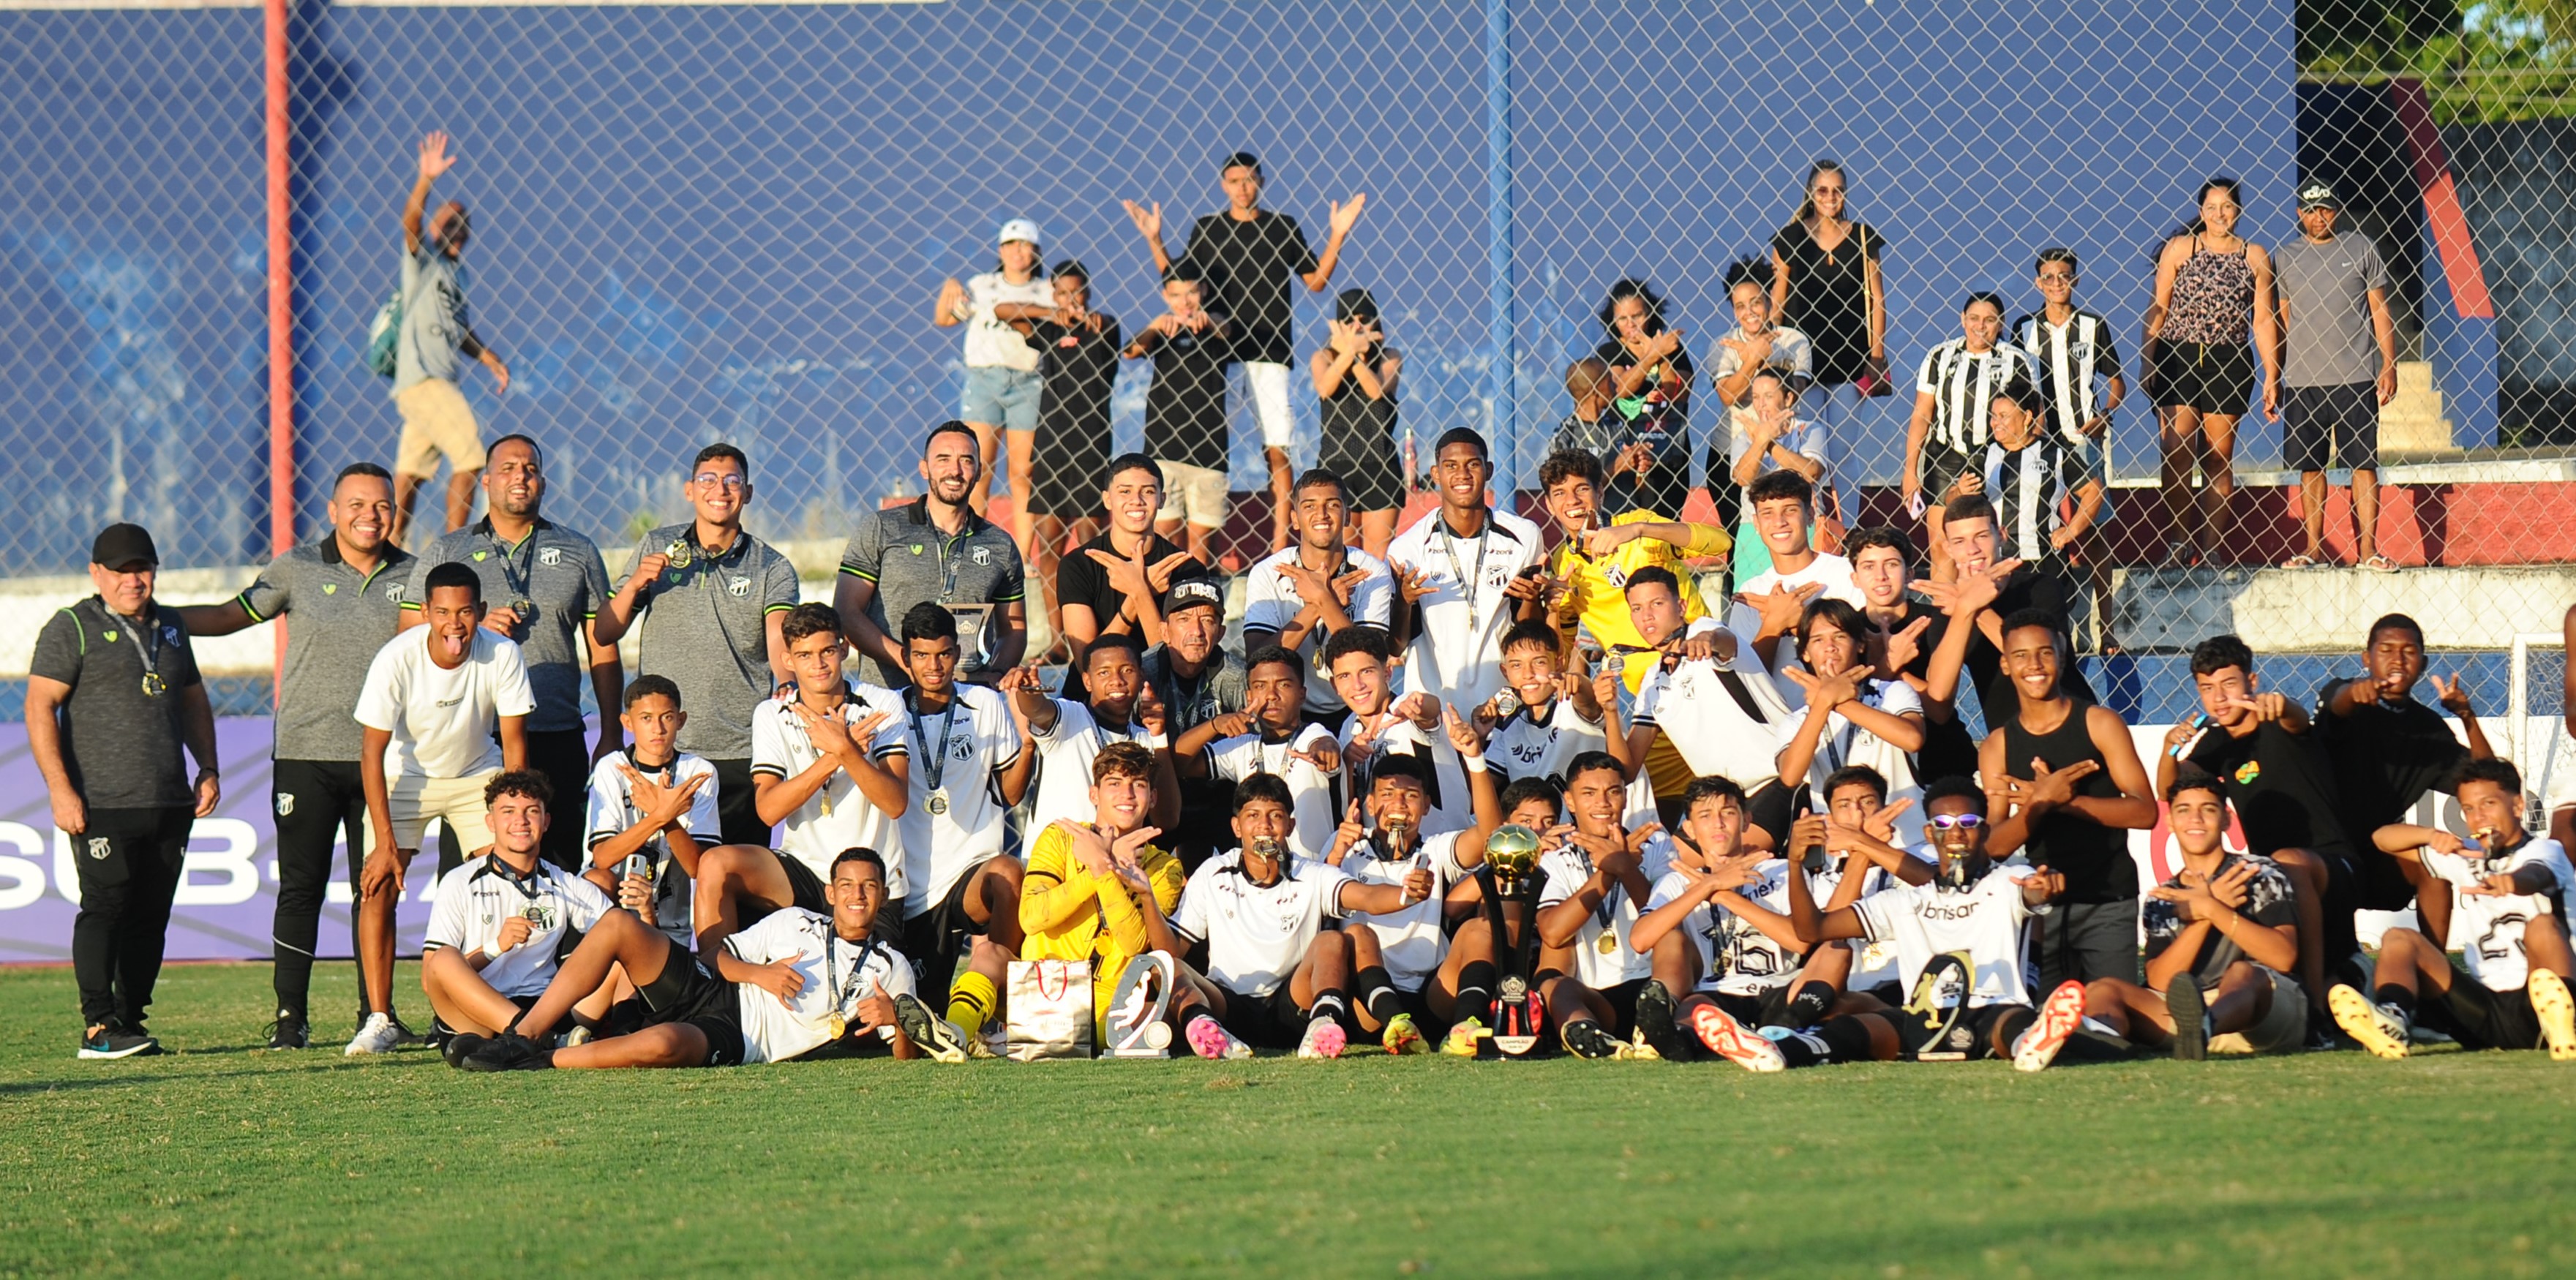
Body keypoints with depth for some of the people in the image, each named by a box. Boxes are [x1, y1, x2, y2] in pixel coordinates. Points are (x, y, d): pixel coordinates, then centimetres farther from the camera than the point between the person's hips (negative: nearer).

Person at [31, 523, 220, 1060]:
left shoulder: (169, 628, 19)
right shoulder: (72, 628, -2)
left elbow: (194, 702, 28)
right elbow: (40, 708, -8)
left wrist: (208, 769, 15)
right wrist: (59, 788, -17)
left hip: (169, 807, 6)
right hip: (103, 807, -6)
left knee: (151, 916, 5)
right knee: (106, 907, -10)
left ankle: (131, 1020, 11)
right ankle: (98, 1029, -10)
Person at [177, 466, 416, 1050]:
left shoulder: (412, 577, 8)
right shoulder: (298, 570, 4)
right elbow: (229, 616, 9)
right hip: (306, 757, -1)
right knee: (301, 888, -2)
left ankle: (375, 1011, 11)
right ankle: (290, 1015, 2)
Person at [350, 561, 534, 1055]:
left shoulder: (503, 656, -25)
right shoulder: (396, 659, -29)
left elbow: (514, 745, -14)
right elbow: (372, 753, -22)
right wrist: (386, 841, -25)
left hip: (477, 775, 1)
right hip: (406, 777, -1)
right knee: (379, 885, -14)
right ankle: (380, 1020, -11)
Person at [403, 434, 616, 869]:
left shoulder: (579, 553, 13)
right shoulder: (445, 554, 11)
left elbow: (603, 651, 13)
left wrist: (610, 737, 7)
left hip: (558, 740, 1)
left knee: (565, 863, -3)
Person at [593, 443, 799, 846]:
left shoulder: (772, 568, 6)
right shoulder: (656, 547, 11)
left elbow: (780, 639, -12)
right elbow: (604, 633, 11)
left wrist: (786, 684, -33)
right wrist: (634, 586, -7)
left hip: (741, 754, -1)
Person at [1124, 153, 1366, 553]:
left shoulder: (1283, 227, 8)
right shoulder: (1206, 228, 10)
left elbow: (1316, 281, 11)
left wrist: (1337, 236, 0)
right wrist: (1154, 240, 3)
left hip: (1268, 351, -1)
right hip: (1216, 348, 1)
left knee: (1276, 449, -7)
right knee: (1208, 446, -1)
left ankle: (1280, 545, -5)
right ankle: (1205, 547, 5)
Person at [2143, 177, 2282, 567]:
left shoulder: (2254, 256, 7)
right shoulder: (2180, 248, 4)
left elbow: (2264, 319, 7)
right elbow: (2158, 308, 4)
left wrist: (2272, 377, 4)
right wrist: (2146, 361, -2)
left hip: (2229, 363, 1)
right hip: (2178, 359, -1)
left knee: (2218, 460, 2)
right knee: (2177, 454, -9)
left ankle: (2210, 550, 5)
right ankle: (2178, 544, -4)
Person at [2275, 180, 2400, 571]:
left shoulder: (2362, 250, 5)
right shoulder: (2284, 256, 9)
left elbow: (2380, 312, 7)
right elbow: (2283, 318, 14)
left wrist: (2389, 366, -1)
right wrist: (2273, 378, 11)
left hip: (2355, 377, -2)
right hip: (2302, 379, 2)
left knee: (2363, 463, -3)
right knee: (2310, 468, 5)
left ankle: (2367, 549, -2)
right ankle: (2313, 549, 11)